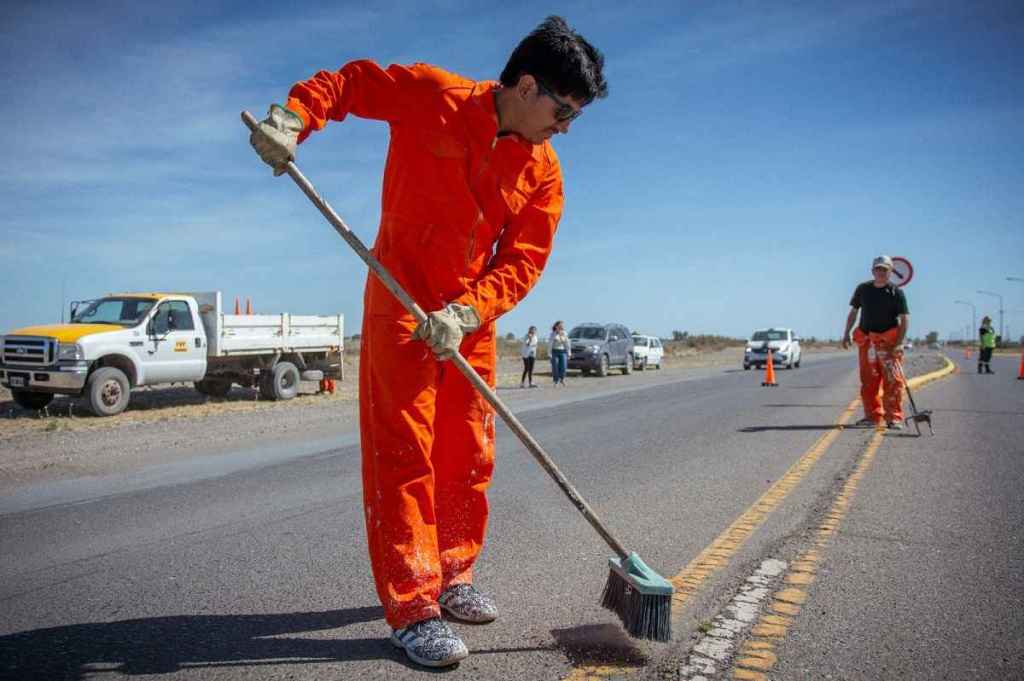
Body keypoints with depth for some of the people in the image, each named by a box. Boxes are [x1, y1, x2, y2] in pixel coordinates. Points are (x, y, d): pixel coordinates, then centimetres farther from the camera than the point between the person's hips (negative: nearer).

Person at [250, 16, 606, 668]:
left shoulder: (544, 170, -2)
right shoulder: (431, 95, -11)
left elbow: (523, 262, -7)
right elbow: (348, 80, 0)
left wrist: (465, 313, -23)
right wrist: (294, 116, -19)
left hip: (472, 314, 5)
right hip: (400, 300, -5)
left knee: (468, 451, 10)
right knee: (403, 451, -8)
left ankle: (453, 577, 29)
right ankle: (412, 607, 1)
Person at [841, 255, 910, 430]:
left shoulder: (896, 292, -4)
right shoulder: (863, 289, 7)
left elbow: (904, 319, -9)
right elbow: (853, 312, 16)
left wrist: (898, 343, -18)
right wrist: (846, 334, 8)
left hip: (888, 340, -4)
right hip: (866, 339, 4)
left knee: (893, 380, -8)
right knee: (868, 381, 8)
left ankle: (894, 417, -2)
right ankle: (872, 415, 17)